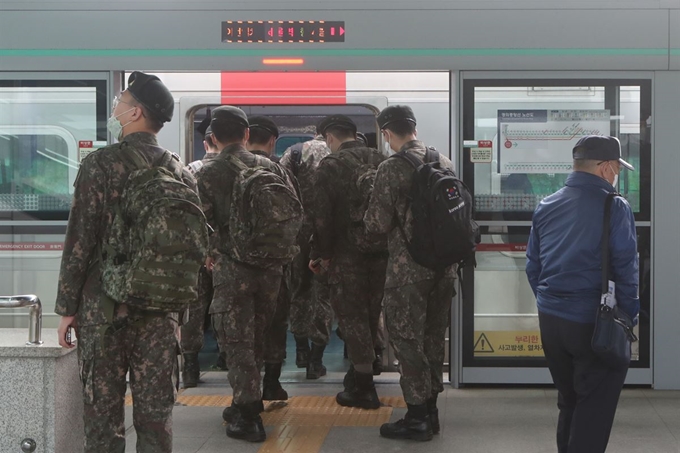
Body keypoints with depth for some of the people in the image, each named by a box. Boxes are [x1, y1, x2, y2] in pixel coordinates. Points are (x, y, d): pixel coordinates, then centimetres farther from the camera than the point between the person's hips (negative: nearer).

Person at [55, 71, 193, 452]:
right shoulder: (181, 172, 4)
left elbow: (80, 240, -10)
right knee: (156, 409, 8)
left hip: (104, 306, -3)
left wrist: (68, 307, -4)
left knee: (103, 409, 4)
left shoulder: (100, 164, -8)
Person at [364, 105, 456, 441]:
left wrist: (369, 218, 9)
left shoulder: (392, 168, -13)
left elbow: (378, 223, -12)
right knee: (433, 336, 15)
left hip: (408, 266, -6)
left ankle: (417, 418, 7)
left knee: (407, 339, 3)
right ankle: (431, 410, 23)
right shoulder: (444, 162, 5)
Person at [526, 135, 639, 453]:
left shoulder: (546, 206, 7)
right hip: (595, 324, -6)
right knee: (594, 413, 3)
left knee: (569, 401, 21)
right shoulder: (614, 207, -12)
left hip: (551, 320, 6)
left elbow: (532, 266, 11)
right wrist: (628, 317, -3)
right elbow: (626, 270, -14)